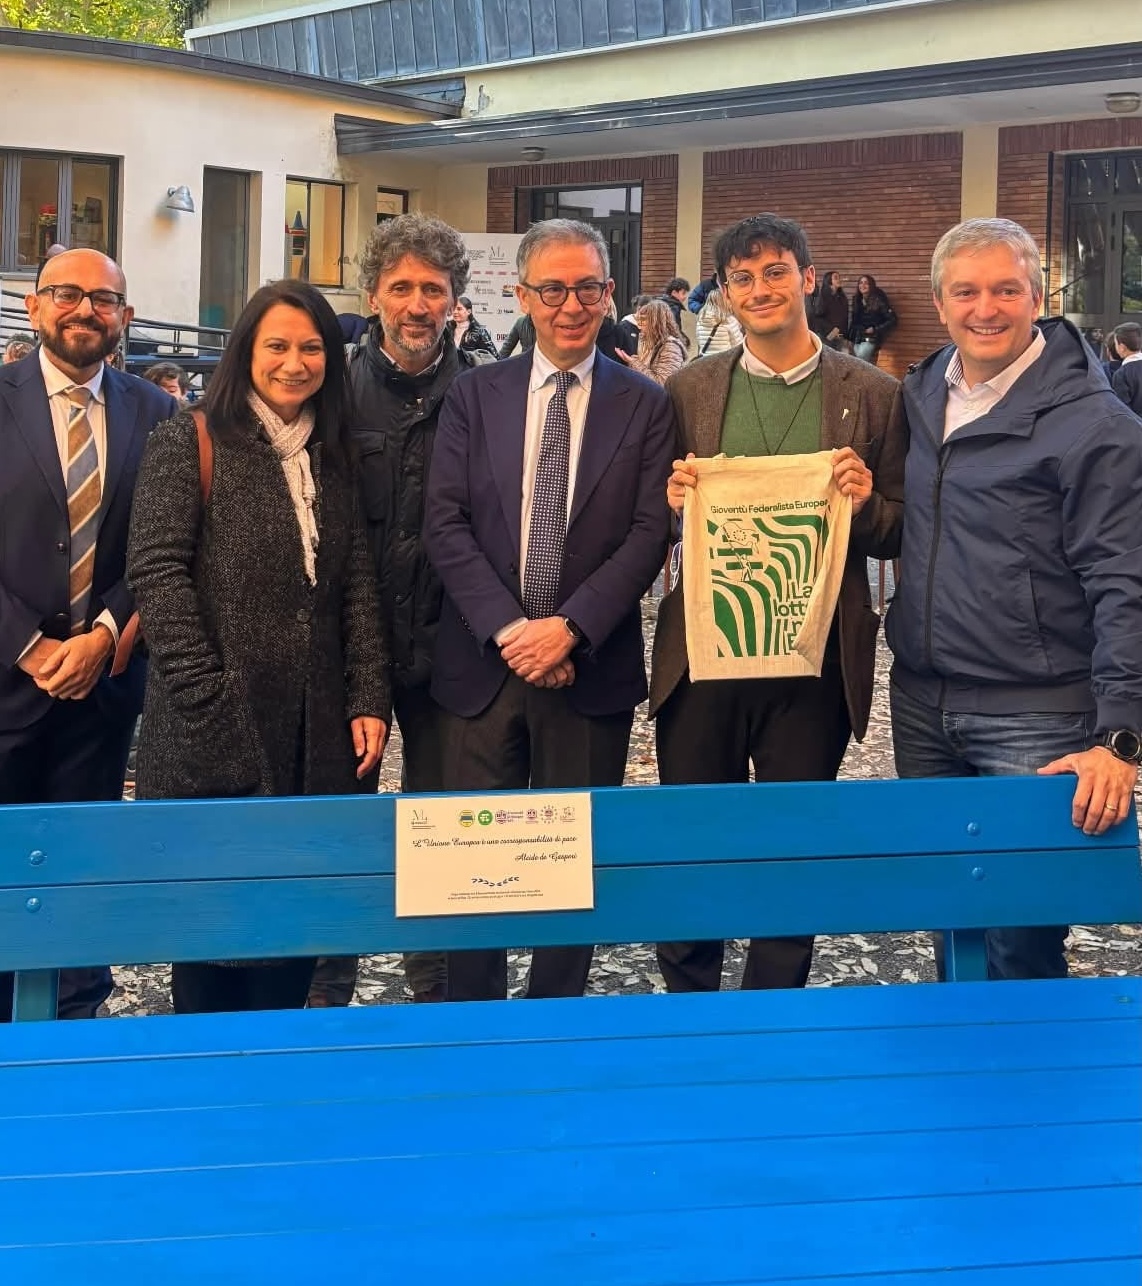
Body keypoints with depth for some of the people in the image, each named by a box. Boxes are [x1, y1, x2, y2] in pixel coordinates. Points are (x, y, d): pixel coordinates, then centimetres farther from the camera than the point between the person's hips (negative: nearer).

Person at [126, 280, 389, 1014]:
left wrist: (370, 700, 1)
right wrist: (206, 697, -17)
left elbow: (358, 585, 10)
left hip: (315, 729, 5)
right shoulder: (189, 444, -3)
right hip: (215, 729, -5)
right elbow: (157, 570, -11)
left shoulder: (334, 458, 14)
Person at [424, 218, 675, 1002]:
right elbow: (445, 524, -1)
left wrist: (570, 628, -15)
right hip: (485, 662, 1)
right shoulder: (474, 396, 6)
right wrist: (508, 629, -12)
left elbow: (650, 533, -4)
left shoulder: (644, 406, 4)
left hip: (592, 667, -1)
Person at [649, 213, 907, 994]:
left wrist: (866, 505, -17)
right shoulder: (688, 391, 5)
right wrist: (673, 500, -11)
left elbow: (899, 536, 4)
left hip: (814, 662, -1)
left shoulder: (873, 395, 1)